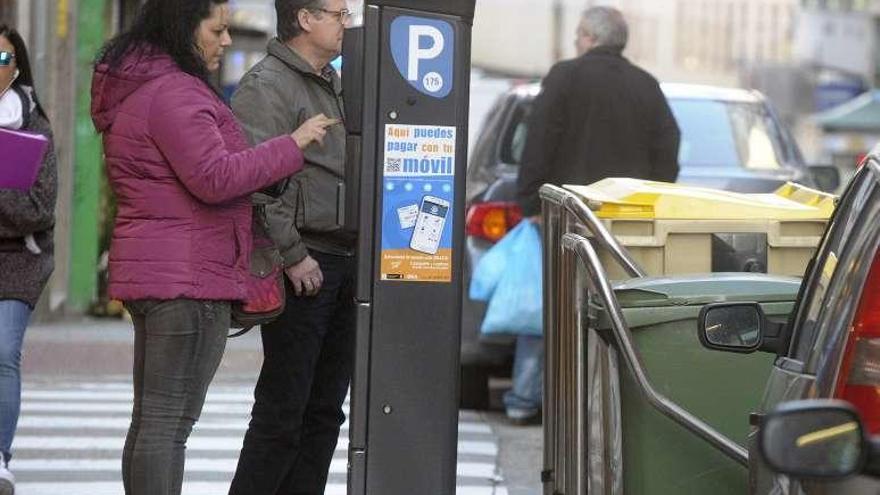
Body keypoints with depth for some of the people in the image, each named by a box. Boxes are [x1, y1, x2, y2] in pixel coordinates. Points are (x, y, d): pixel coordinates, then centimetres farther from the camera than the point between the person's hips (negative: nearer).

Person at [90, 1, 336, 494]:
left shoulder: (136, 87, 18)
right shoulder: (173, 92, -16)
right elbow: (215, 177, -23)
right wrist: (293, 144, -16)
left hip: (149, 270, 11)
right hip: (189, 274, -11)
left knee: (151, 421, 13)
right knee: (170, 423, -11)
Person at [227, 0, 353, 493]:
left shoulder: (333, 85, 19)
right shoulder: (268, 85, -10)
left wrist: (359, 250, 17)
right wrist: (293, 257, -19)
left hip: (343, 263, 9)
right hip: (305, 267, -9)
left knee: (325, 410, 10)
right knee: (283, 410, -7)